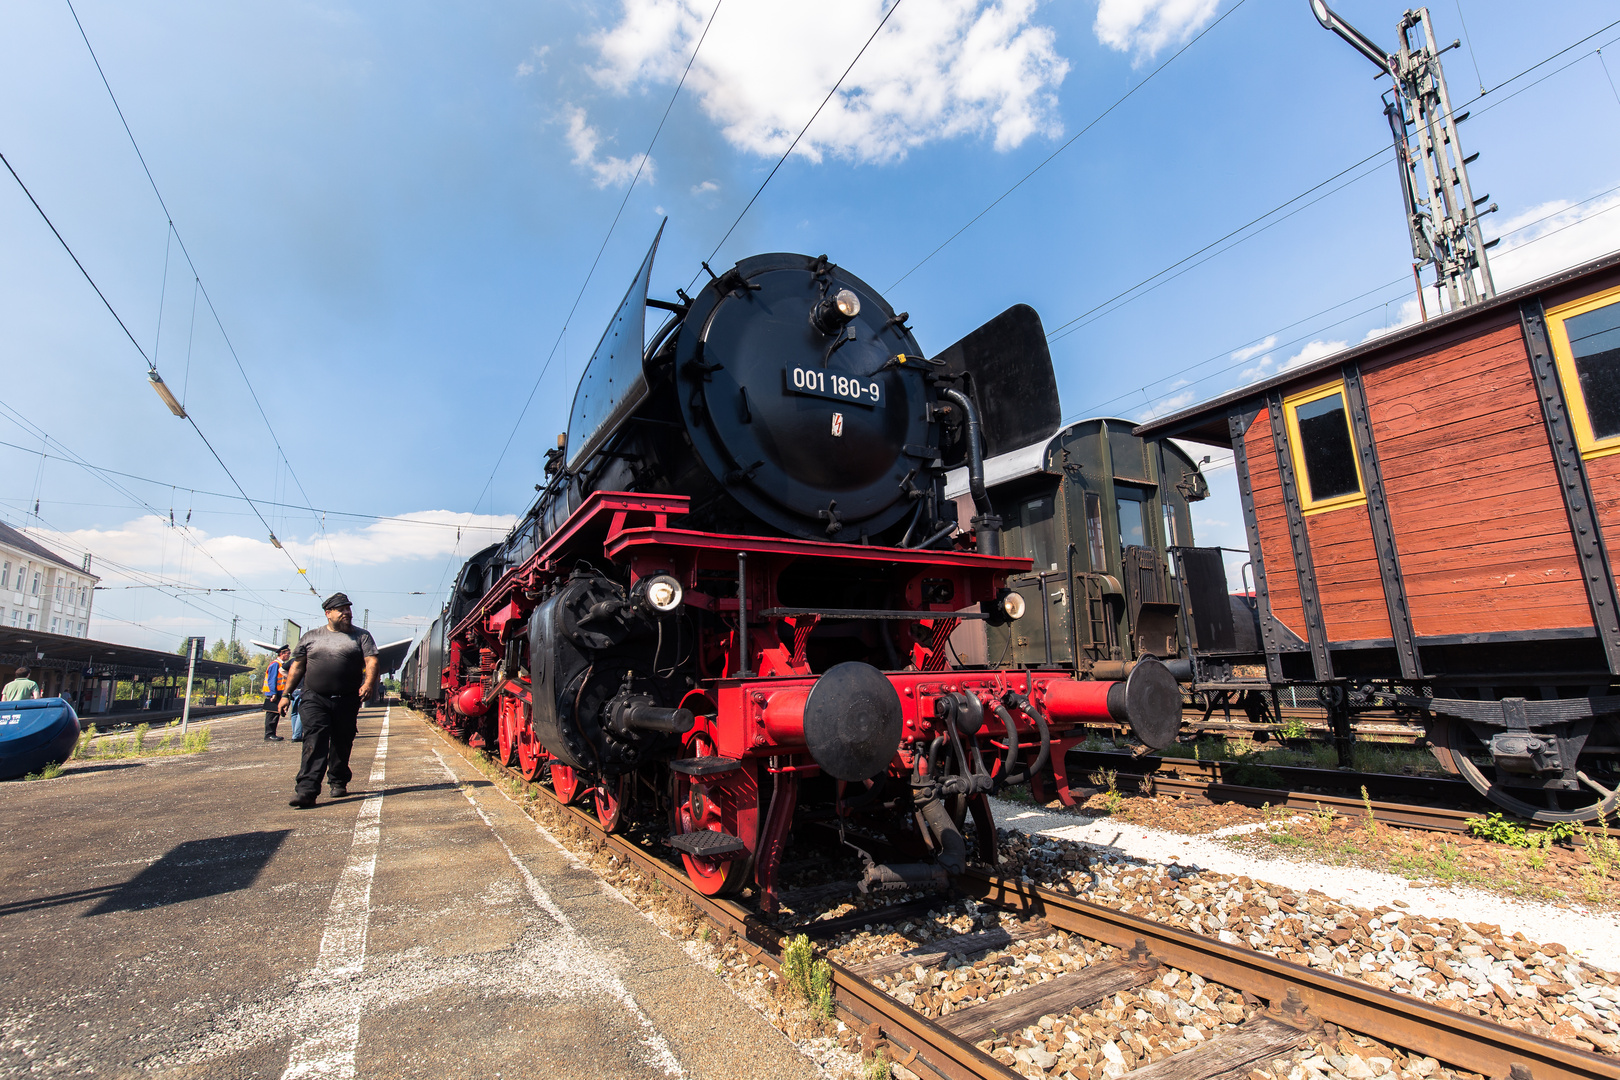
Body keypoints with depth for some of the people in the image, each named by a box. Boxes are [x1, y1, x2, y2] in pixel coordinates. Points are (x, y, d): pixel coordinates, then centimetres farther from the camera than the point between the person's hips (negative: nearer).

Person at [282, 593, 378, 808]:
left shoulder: (361, 636, 7)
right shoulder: (311, 637, 12)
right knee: (315, 742, -13)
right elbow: (297, 667, 15)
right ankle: (306, 790, -16)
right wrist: (286, 694, 10)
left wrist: (368, 683, -21)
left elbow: (371, 661, -3)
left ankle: (338, 783, 27)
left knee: (342, 743, 10)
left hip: (348, 701, 0)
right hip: (315, 699, 0)